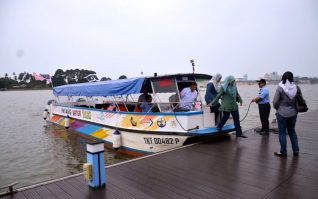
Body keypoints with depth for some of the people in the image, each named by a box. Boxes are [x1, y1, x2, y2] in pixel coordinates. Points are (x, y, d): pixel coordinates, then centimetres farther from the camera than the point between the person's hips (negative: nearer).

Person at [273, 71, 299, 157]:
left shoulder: (280, 87, -14)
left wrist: (277, 108, 7)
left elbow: (275, 102, -11)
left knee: (282, 132, 5)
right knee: (292, 131, 18)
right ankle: (296, 150, 25)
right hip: (293, 113, 5)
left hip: (282, 113, -5)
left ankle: (283, 152, 12)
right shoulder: (295, 87, -2)